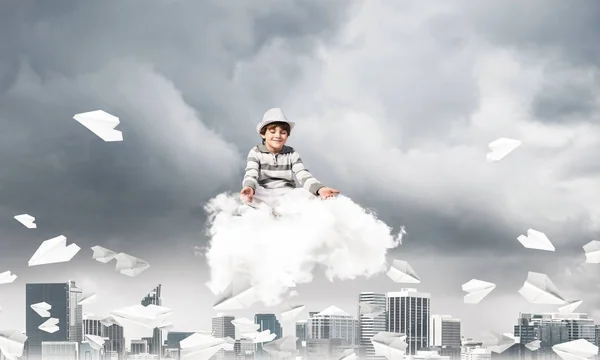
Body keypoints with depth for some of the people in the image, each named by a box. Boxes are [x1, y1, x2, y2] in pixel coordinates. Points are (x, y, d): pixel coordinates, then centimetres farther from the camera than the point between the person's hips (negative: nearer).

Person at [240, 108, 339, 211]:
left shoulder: (292, 154, 9)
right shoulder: (255, 153, 4)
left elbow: (304, 176, -6)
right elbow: (251, 175, -13)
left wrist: (320, 188, -30)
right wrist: (249, 187, -40)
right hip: (264, 196, -1)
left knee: (311, 193, -26)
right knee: (246, 195, -35)